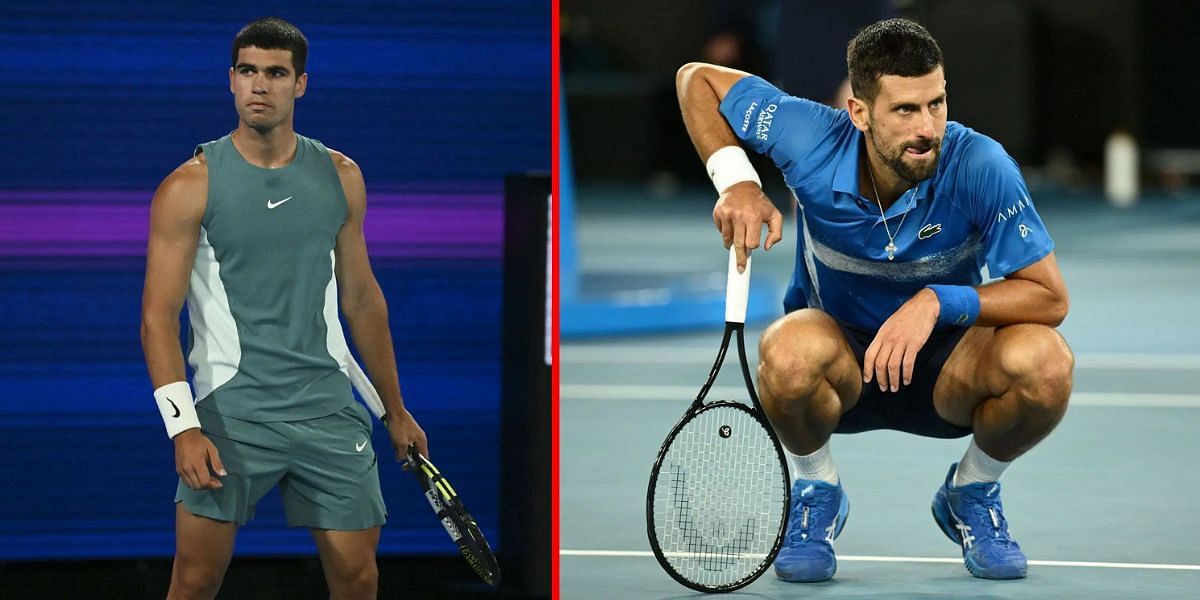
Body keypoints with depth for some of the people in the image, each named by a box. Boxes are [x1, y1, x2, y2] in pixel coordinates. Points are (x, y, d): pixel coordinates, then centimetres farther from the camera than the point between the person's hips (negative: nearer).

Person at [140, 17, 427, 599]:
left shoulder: (340, 177, 8)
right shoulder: (191, 186, -4)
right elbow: (158, 315, -7)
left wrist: (395, 411, 19)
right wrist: (183, 426, -18)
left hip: (329, 408, 3)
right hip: (231, 409, -3)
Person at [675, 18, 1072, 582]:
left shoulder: (979, 166, -25)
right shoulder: (812, 141, -21)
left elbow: (1049, 296, -22)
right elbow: (697, 78, -5)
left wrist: (937, 302, -34)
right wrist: (735, 181, -19)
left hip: (944, 371, 0)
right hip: (839, 367, 0)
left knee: (1045, 361, -32)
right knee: (790, 349, -38)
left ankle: (971, 494, 2)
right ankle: (815, 490, -3)